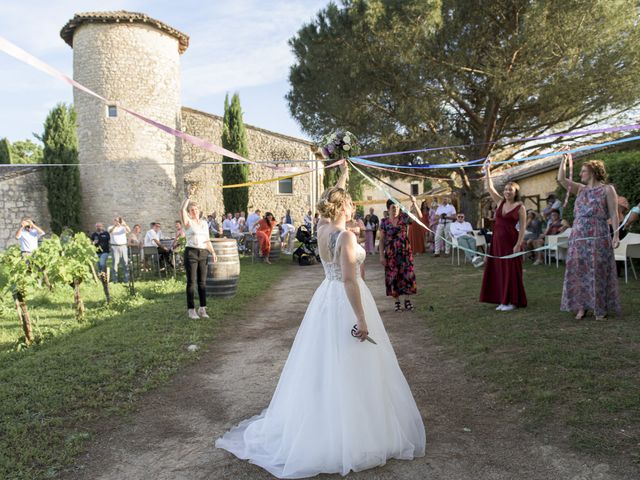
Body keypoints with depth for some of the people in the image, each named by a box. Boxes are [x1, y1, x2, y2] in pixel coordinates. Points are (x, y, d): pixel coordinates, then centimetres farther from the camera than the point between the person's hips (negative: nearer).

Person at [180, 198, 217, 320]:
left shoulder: (204, 222, 14)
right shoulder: (188, 222, -1)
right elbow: (182, 210, -19)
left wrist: (213, 252, 8)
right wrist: (187, 198, -6)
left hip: (203, 253, 5)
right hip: (191, 253, -5)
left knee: (202, 282, 6)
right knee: (191, 282, -2)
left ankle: (202, 309, 12)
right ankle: (191, 310, 4)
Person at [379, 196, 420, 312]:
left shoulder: (404, 217, -1)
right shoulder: (384, 222, -1)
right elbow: (381, 240, 1)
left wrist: (414, 204, -30)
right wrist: (381, 256, -4)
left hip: (405, 251, 0)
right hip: (391, 253, 0)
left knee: (407, 275, 2)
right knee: (393, 277, 3)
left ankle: (407, 300, 16)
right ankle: (397, 301, 15)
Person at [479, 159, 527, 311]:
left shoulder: (520, 207, -6)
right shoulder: (500, 202, 9)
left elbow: (522, 228, -9)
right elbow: (490, 188, 6)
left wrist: (518, 245, -17)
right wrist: (487, 170, 1)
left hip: (511, 241, -6)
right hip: (497, 241, 6)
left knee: (511, 271, 0)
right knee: (499, 270, 8)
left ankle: (512, 301, 8)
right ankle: (503, 300, 17)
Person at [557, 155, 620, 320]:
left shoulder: (607, 189, 1)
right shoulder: (581, 189, 16)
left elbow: (614, 214, -4)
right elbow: (561, 179, 11)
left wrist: (616, 235, -12)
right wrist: (564, 160, 11)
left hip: (598, 237, -5)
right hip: (578, 237, 5)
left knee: (598, 272, -1)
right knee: (579, 271, 4)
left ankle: (601, 309, 9)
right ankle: (582, 306, 13)